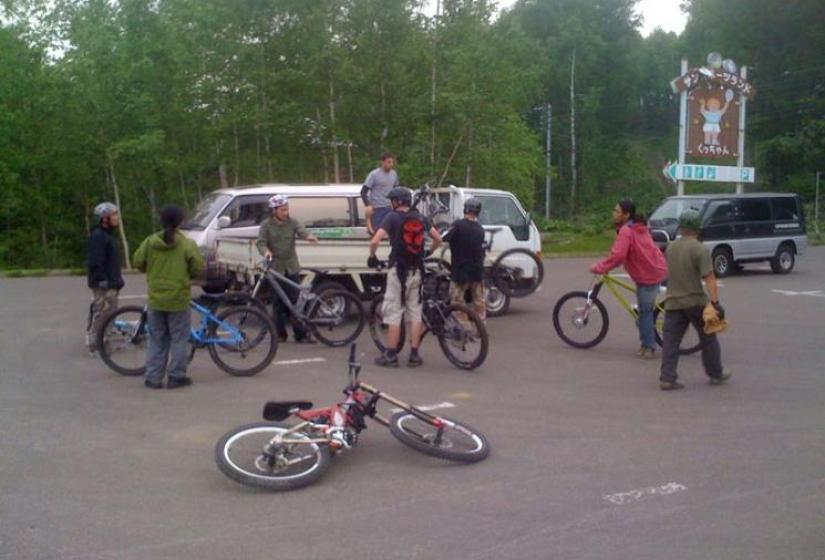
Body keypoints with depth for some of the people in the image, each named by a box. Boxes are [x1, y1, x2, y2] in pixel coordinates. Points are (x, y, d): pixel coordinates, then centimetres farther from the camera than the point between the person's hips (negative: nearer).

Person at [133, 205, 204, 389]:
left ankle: (153, 378, 13)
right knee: (179, 339, 8)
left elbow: (137, 262, 0)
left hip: (155, 299, 3)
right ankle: (176, 377, 8)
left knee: (156, 340, 12)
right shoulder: (187, 244, -10)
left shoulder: (150, 241, -2)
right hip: (178, 299, -3)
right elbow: (198, 267, -9)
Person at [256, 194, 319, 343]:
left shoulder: (292, 222, 2)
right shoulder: (266, 226, -2)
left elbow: (301, 230, -14)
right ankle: (280, 334, 13)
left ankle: (300, 334, 1)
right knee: (278, 303, 4)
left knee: (295, 301, -1)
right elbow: (261, 242, -8)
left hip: (291, 267, 1)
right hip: (275, 267, -1)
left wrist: (308, 236, -38)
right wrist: (266, 251, -31)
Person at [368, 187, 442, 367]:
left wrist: (372, 257, -1)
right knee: (415, 312, 10)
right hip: (416, 271, 5)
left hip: (398, 271, -5)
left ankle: (391, 355, 4)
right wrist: (427, 253, 26)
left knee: (394, 313, 1)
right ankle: (414, 355, 11)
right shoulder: (420, 218, 7)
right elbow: (438, 239, 11)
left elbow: (375, 241, -18)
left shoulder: (393, 217, -8)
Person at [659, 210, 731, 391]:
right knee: (708, 338, 13)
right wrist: (716, 302, -23)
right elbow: (709, 278, -20)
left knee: (671, 341, 4)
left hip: (672, 302, 5)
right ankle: (716, 374, 25)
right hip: (695, 301, -4)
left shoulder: (671, 247, 7)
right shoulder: (700, 249, -13)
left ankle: (667, 378, -3)